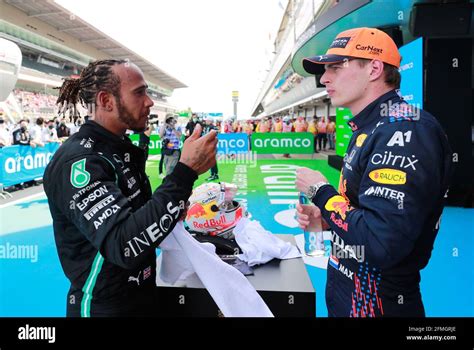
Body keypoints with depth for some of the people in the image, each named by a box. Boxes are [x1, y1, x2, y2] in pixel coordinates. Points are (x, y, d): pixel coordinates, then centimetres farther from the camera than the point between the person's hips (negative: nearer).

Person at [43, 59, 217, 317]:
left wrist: (172, 206, -5)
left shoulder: (120, 148, 5)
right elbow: (125, 246, -35)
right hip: (105, 307, -8)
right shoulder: (78, 161, -23)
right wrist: (186, 171, -36)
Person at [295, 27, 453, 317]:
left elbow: (383, 245, -31)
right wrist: (326, 218, -1)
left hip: (377, 304, -9)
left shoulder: (404, 130, -23)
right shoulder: (369, 129, 7)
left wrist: (320, 191, -19)